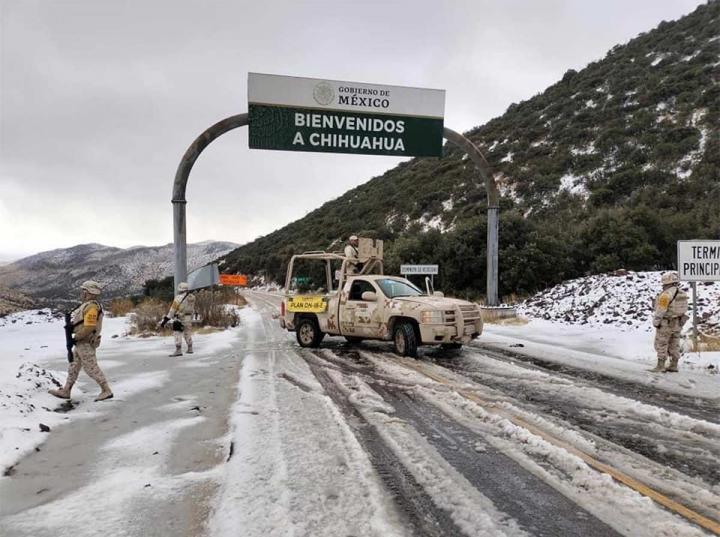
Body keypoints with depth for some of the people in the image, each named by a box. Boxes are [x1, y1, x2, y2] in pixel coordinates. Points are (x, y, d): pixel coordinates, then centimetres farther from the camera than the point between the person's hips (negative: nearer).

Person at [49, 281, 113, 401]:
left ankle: (106, 391, 0)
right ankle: (65, 391, 24)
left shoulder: (91, 307, -20)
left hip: (85, 343, -11)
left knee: (91, 368, -6)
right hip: (81, 343, 11)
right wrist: (71, 327, 6)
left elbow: (89, 327, -26)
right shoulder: (87, 305, 14)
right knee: (73, 366, 15)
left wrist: (75, 337, -17)